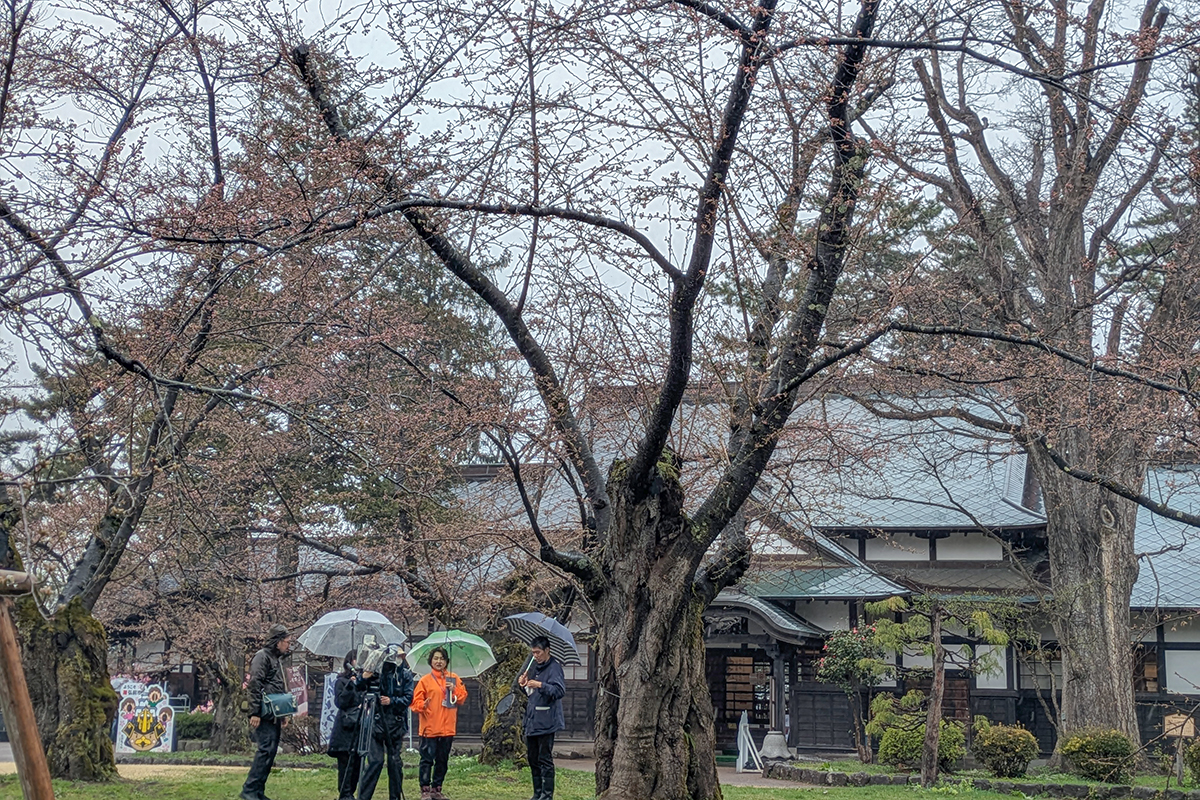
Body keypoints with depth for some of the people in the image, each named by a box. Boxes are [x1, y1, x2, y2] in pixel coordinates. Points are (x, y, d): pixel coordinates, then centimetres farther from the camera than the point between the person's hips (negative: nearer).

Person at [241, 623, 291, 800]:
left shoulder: (278, 659, 21)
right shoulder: (262, 656, -9)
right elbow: (255, 685, -16)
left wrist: (284, 713, 23)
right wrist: (255, 713, -21)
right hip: (264, 715, -10)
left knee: (271, 752, 8)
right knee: (266, 749, -14)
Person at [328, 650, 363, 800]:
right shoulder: (342, 681, 0)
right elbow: (340, 702, -10)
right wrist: (350, 685, -18)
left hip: (360, 727, 5)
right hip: (346, 727, -5)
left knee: (357, 763, 5)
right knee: (346, 763, -6)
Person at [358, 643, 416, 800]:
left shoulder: (405, 674, 3)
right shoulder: (375, 671, 0)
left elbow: (408, 698, -1)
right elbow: (358, 692, 2)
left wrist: (392, 701, -16)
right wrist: (364, 679, -17)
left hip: (396, 724, 2)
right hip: (376, 721, -2)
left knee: (395, 761, 6)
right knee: (375, 760, -9)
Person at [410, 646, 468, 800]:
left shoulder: (454, 679, 10)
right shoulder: (425, 680, 0)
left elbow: (462, 698, 8)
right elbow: (416, 701, -4)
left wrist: (454, 689, -9)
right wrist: (422, 705, -25)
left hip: (447, 728, 4)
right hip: (429, 728, -4)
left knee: (442, 761, 10)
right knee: (427, 760, -6)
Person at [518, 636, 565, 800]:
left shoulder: (554, 667, -10)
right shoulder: (534, 666, 16)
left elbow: (560, 690, -21)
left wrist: (540, 685, -31)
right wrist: (524, 685, 4)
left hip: (545, 722, -9)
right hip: (531, 721, 9)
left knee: (545, 760, -6)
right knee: (533, 759, 13)